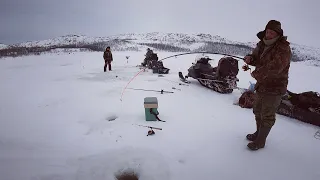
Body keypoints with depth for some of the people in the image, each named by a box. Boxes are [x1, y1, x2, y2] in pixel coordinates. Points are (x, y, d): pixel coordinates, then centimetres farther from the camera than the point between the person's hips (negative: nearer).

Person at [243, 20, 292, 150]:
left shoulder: (283, 49, -21)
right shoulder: (262, 44, 3)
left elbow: (273, 68, -33)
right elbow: (256, 56, 16)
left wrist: (256, 74, -20)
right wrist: (250, 58, -9)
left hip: (274, 88, -8)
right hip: (261, 85, 8)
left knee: (267, 116, 4)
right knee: (257, 110, 21)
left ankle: (260, 141, 19)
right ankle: (259, 133, 42)